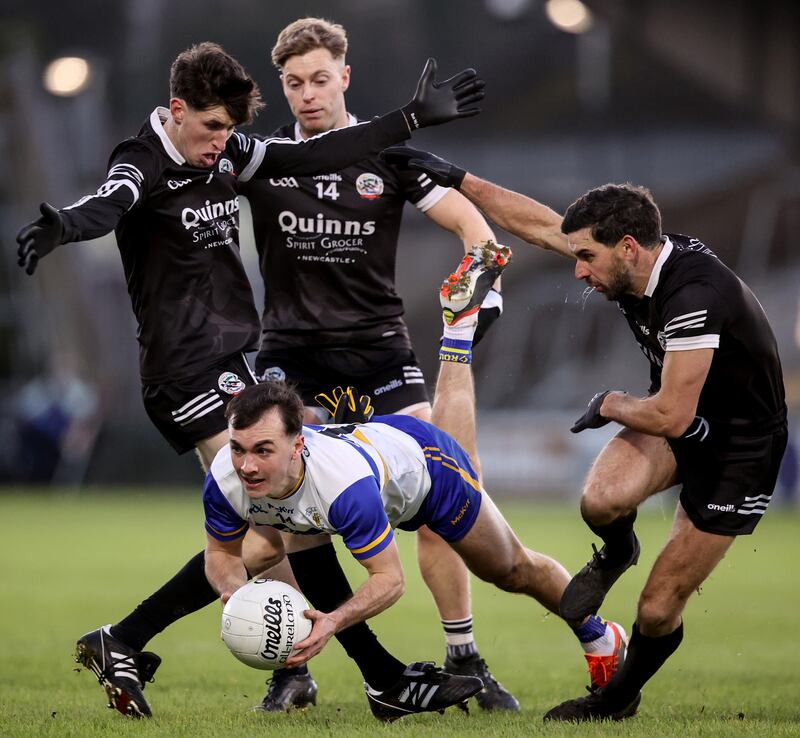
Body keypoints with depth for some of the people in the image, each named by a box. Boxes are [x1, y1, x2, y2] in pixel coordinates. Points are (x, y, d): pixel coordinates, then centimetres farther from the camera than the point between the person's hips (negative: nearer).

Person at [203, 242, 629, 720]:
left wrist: (332, 623, -57)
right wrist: (235, 594, -39)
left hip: (424, 465, -5)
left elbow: (390, 578, -40)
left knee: (512, 570, 20)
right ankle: (460, 323, 59)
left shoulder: (345, 484, -51)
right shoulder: (224, 482, -37)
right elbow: (223, 552, -17)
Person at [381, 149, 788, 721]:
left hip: (738, 450, -6)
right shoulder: (637, 258, -9)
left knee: (658, 610, -2)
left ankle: (619, 697, 28)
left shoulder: (695, 296, -34)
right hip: (679, 421, 6)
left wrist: (610, 405, -11)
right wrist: (456, 178, 7)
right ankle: (616, 555, 9)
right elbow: (537, 223, 4)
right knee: (601, 501, -27)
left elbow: (671, 417, -30)